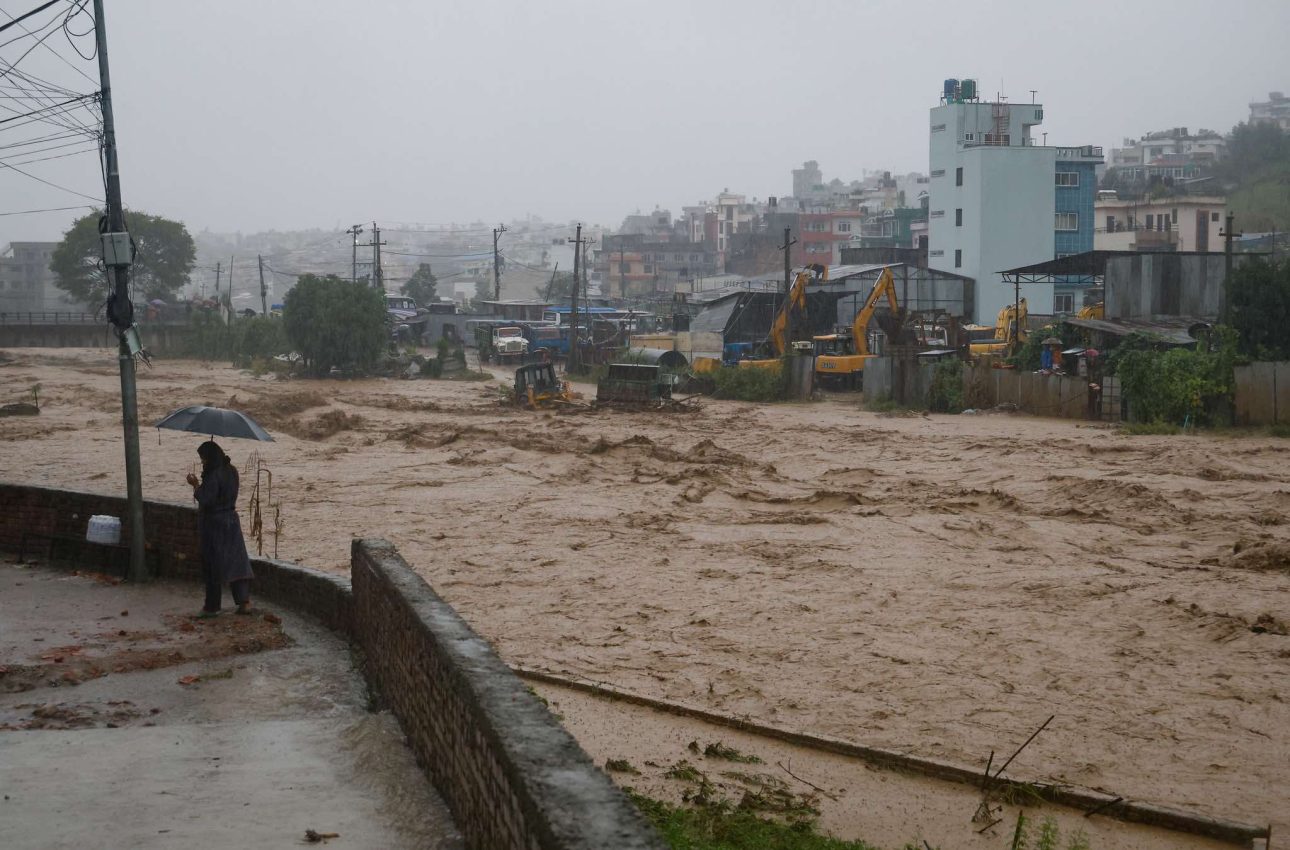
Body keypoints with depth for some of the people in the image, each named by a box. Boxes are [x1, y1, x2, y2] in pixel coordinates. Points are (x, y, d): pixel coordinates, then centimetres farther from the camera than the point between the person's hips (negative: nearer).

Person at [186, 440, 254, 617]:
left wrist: (195, 485, -10)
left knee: (213, 565, 2)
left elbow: (205, 500, -22)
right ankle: (244, 601, 6)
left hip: (213, 524, -8)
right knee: (237, 561, 9)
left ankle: (212, 606, 10)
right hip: (231, 520, 8)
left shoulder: (213, 476, -20)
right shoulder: (231, 471, 6)